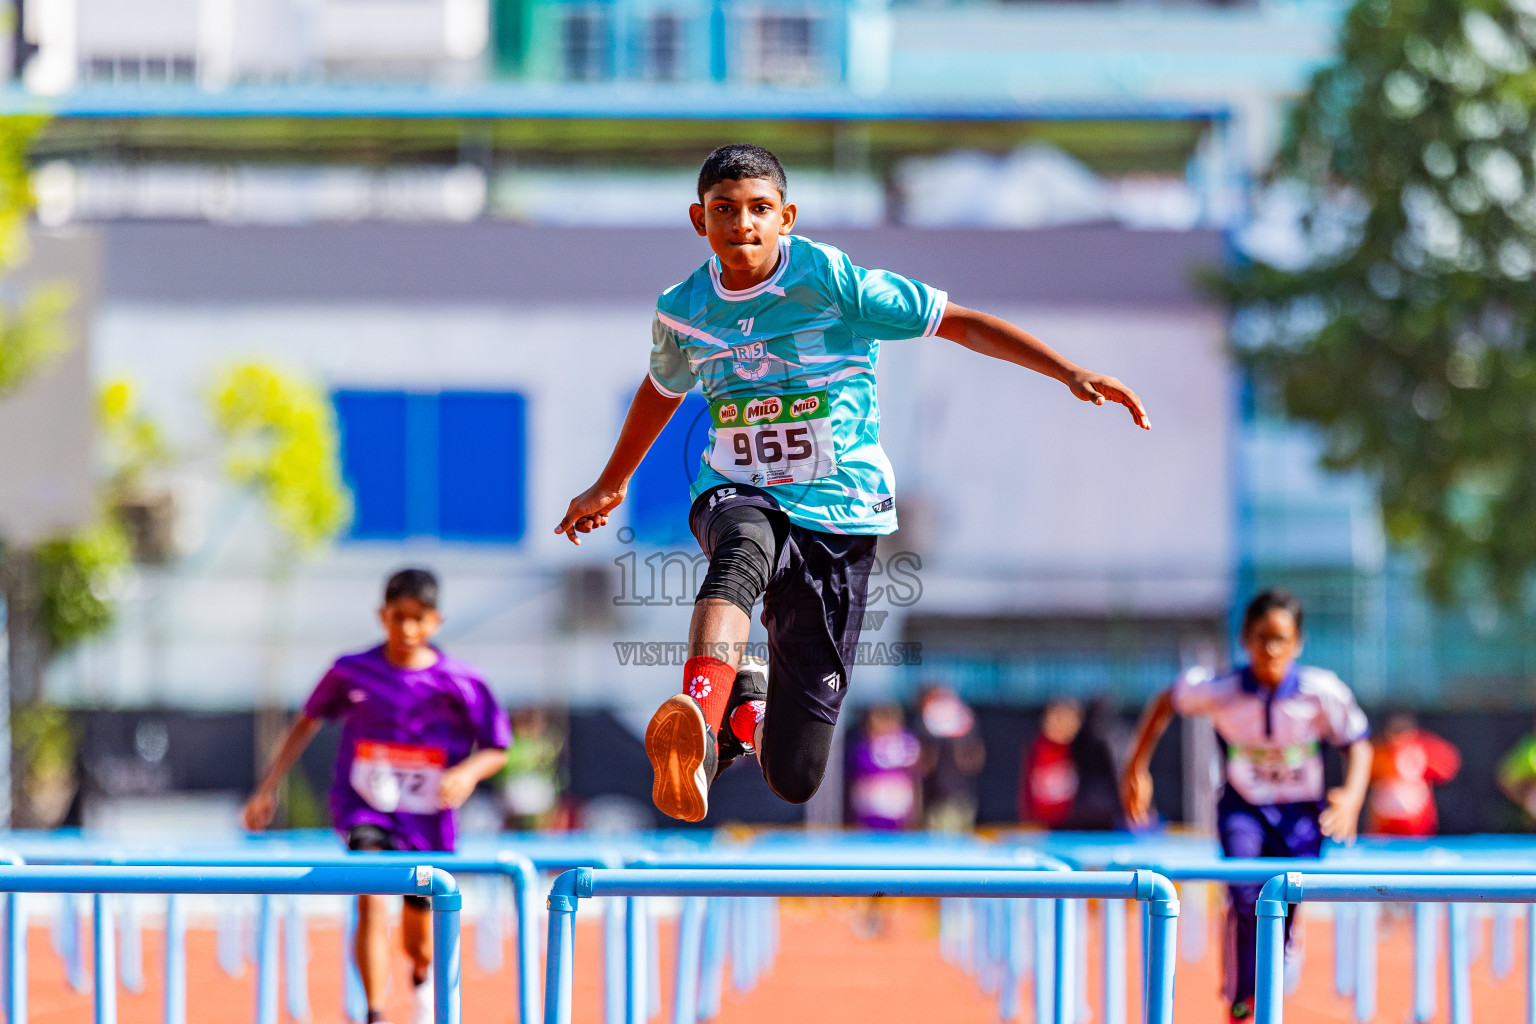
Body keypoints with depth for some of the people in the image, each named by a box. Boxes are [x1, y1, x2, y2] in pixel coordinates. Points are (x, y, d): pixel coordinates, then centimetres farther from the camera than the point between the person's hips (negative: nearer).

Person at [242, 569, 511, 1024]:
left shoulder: (460, 683, -8)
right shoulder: (352, 671, -5)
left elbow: (497, 749, 0)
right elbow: (307, 722, 10)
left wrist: (469, 771, -22)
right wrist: (267, 789, 8)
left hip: (427, 816, 1)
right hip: (364, 808, -1)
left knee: (419, 944, 14)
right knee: (372, 898, -28)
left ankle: (423, 980, 52)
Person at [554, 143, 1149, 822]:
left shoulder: (831, 282, -12)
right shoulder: (682, 310, 1)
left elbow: (959, 323, -8)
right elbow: (664, 386, 23)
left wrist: (1070, 373, -19)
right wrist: (610, 486, 38)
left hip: (838, 514, -2)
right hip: (736, 499, 2)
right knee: (744, 545, -41)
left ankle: (758, 716, 33)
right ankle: (698, 724, -56)